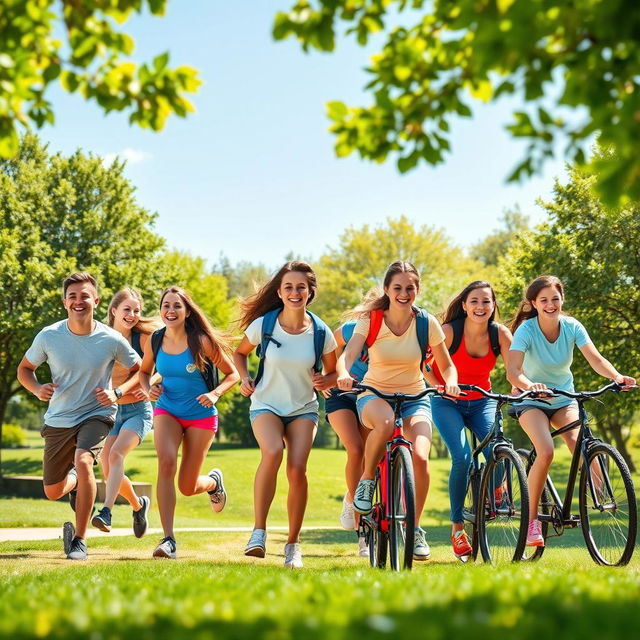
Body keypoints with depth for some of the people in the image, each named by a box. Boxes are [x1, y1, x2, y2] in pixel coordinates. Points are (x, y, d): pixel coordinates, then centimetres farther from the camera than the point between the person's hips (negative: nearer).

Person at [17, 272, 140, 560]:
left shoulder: (112, 340, -12)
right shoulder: (49, 336, -10)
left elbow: (139, 372, 2)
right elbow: (24, 369, 5)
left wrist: (116, 393, -15)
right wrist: (37, 388, -15)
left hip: (97, 415, -3)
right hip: (58, 420, 3)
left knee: (83, 461, -31)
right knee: (53, 493, 9)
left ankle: (79, 539, -18)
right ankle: (74, 480, 48)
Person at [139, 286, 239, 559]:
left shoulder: (201, 341, -15)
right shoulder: (155, 340, -5)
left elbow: (232, 374, -6)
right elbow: (144, 371, 14)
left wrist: (214, 394, -24)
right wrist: (148, 389, -7)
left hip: (200, 416, -2)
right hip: (167, 411, 2)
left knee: (187, 487, 2)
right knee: (166, 462, -27)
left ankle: (214, 481, 42)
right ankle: (168, 540, -26)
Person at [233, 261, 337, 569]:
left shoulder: (320, 332, -7)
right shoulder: (263, 324, -9)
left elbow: (332, 371, 7)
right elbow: (240, 353, 10)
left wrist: (325, 381, -15)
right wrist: (245, 378, -7)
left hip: (303, 408, 1)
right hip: (266, 405, -1)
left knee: (297, 469, -17)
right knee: (272, 453, -31)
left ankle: (293, 543, 1)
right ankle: (259, 531, -23)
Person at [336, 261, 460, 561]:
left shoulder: (427, 324, -5)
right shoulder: (370, 320, -9)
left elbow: (447, 366, 3)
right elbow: (347, 354, -23)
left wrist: (451, 381, -20)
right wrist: (344, 374, -45)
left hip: (415, 398, 2)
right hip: (374, 395, -1)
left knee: (420, 457, -24)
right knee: (385, 422, -39)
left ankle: (415, 528, -4)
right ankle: (366, 480, -12)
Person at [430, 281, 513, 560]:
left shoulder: (500, 333, -9)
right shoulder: (449, 331, -17)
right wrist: (441, 386, -26)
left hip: (482, 402, 2)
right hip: (448, 403, -2)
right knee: (462, 458, -23)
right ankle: (457, 527, -8)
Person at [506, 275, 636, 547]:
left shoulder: (572, 327, -10)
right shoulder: (526, 330, -20)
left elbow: (594, 358, -21)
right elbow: (512, 371, -32)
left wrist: (616, 376, -41)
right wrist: (529, 385, -54)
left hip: (564, 399, 3)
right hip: (531, 401, -3)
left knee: (581, 447, -24)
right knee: (546, 452, -27)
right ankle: (531, 518, -15)